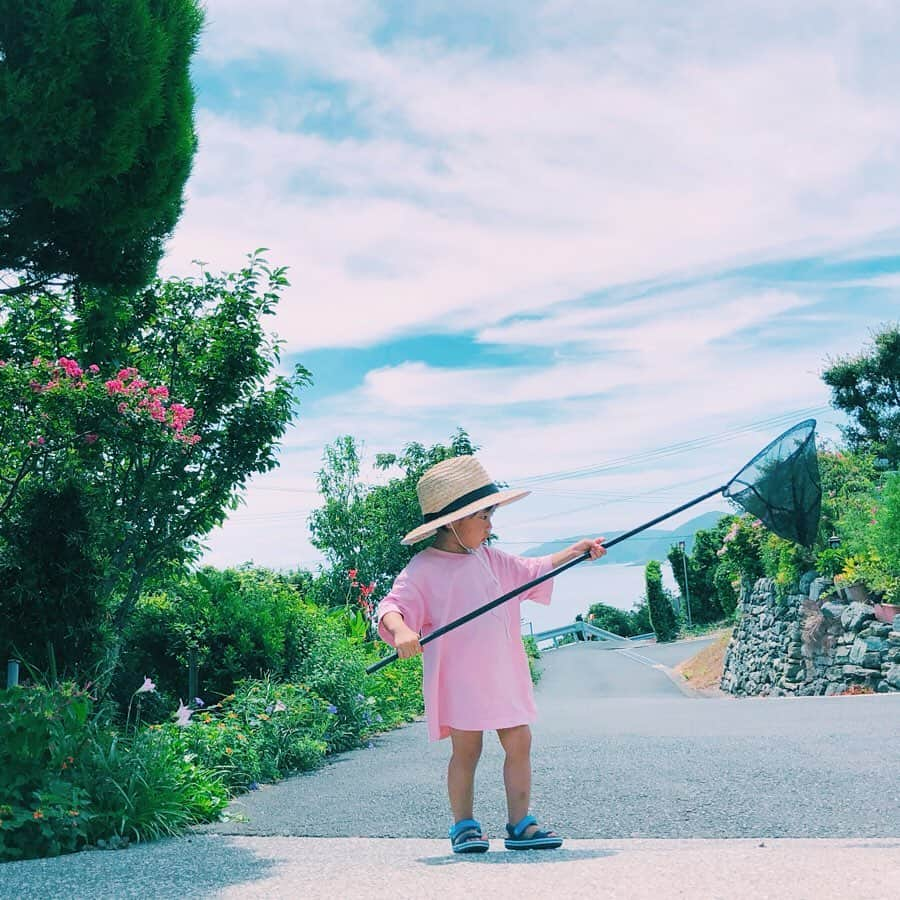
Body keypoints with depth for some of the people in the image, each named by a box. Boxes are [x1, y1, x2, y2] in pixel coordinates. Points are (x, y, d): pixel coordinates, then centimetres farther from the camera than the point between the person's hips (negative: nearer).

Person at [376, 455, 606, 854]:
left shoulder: (490, 559, 13)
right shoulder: (424, 569, -8)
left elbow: (533, 571, 21)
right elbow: (393, 606, -15)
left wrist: (574, 552, 10)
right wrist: (401, 630, -37)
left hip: (503, 673, 6)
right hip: (459, 678, -6)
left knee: (519, 743, 5)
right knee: (466, 749, 0)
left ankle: (520, 825, 15)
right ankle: (464, 826, 16)